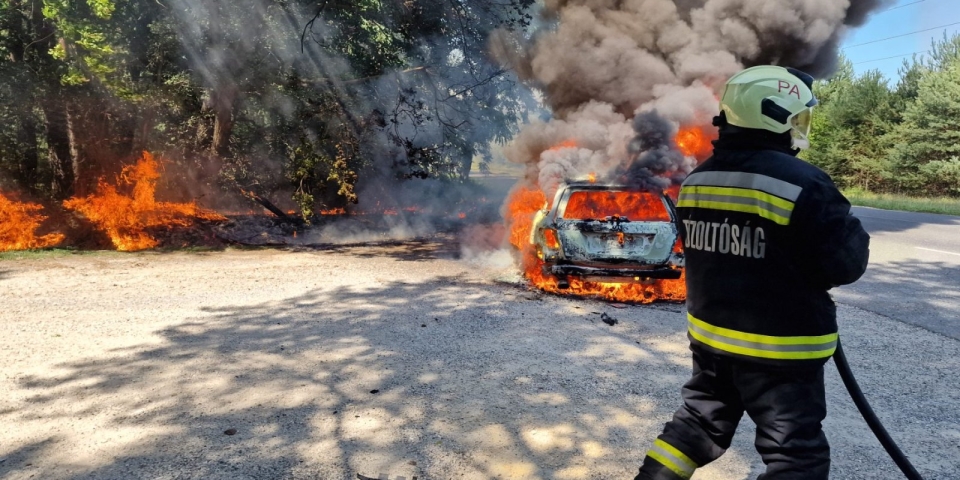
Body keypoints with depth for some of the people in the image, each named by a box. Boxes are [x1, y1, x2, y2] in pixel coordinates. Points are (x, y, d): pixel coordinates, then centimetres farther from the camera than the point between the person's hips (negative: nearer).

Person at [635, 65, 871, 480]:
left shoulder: (697, 180, 2)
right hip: (780, 350, -6)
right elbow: (845, 264, -16)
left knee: (699, 423, 23)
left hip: (709, 335, 7)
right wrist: (852, 232, 4)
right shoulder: (802, 184, -20)